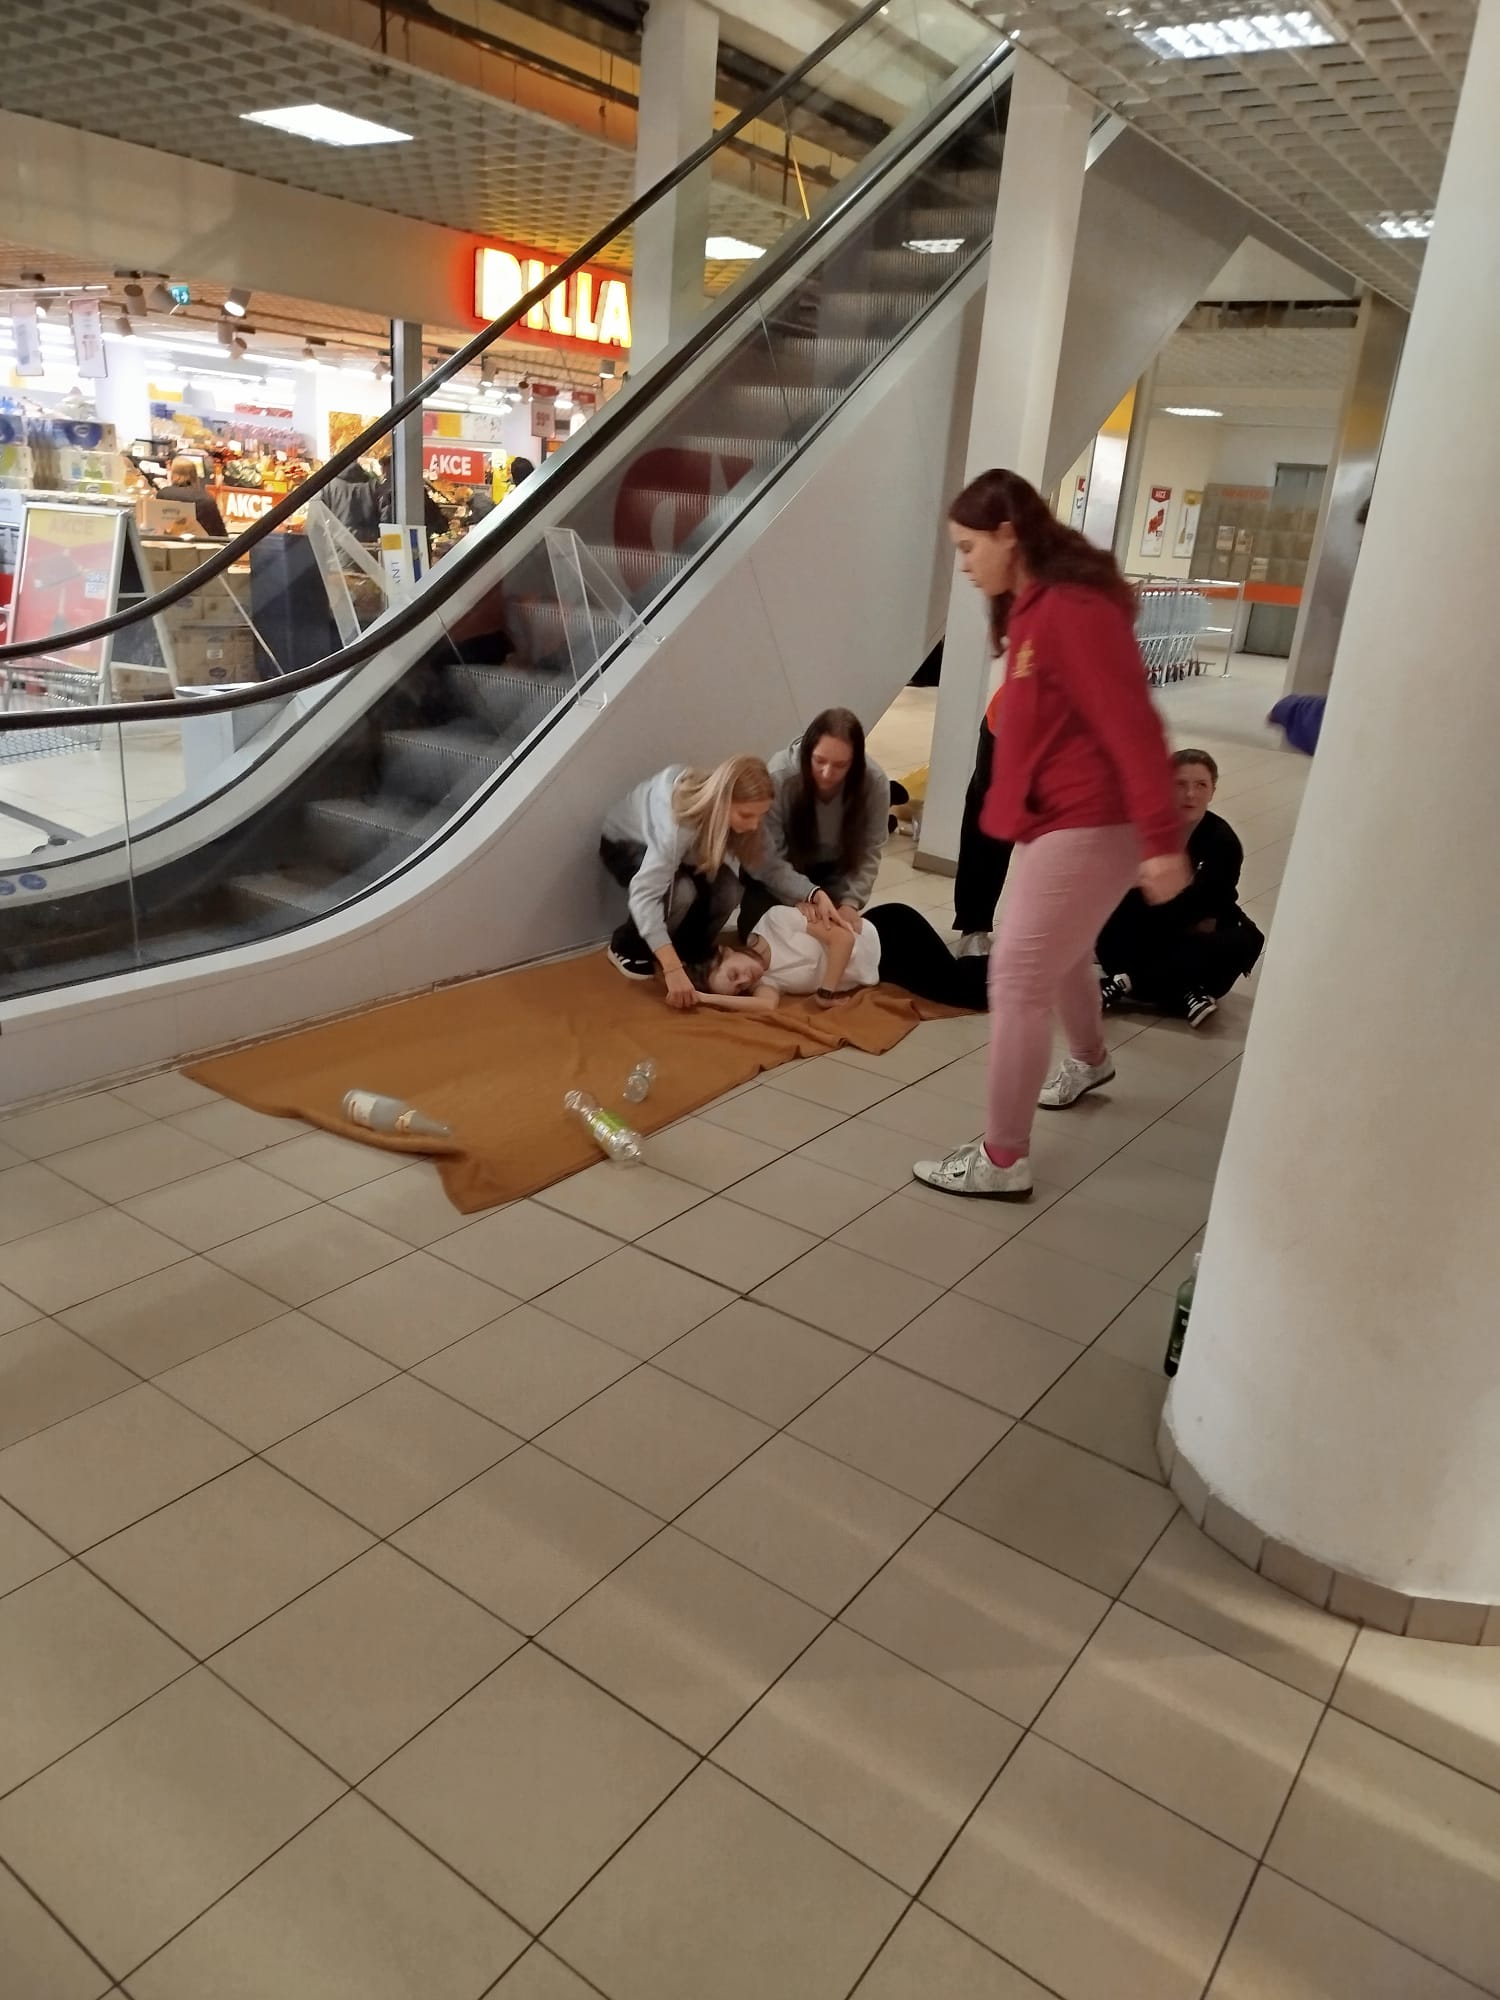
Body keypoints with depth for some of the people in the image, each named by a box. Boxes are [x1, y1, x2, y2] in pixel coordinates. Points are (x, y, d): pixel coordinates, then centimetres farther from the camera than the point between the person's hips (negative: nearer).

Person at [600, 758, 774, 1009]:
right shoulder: (679, 820, -45)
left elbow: (771, 864, -14)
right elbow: (643, 895, -51)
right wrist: (673, 969, -56)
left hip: (683, 849, 5)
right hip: (624, 844, -5)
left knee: (728, 889, -25)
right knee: (681, 891, -36)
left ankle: (688, 954, 3)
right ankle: (628, 949, -6)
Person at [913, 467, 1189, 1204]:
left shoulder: (1072, 610, -21)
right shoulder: (1033, 609, 10)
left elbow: (1132, 727, -25)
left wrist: (1163, 840, -28)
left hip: (1087, 826, -10)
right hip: (1057, 820, 10)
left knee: (1018, 982, -8)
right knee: (1060, 955, 28)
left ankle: (1003, 1160, 1)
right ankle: (1089, 1059, 55)